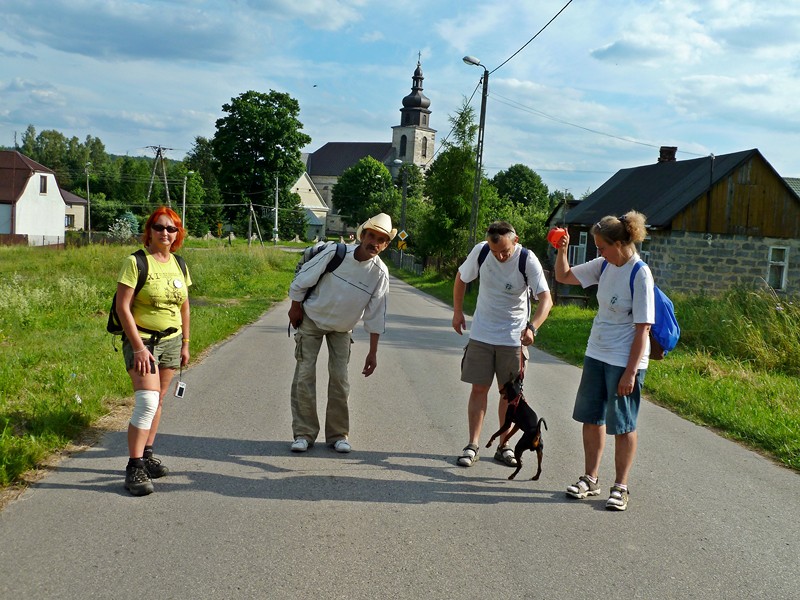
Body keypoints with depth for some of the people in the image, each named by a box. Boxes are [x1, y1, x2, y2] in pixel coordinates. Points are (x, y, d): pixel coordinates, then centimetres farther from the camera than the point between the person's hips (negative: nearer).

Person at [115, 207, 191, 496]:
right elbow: (123, 307, -14)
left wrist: (185, 343, 14)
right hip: (141, 340, -6)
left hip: (171, 341, 6)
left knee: (157, 401, 11)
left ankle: (146, 455, 24)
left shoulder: (178, 265, 8)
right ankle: (134, 468, -10)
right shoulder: (135, 262, -10)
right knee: (146, 402, -15)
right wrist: (138, 347, -18)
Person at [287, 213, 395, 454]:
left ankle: (338, 434, 11)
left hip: (342, 328, 2)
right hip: (312, 319, -1)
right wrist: (295, 307, -2)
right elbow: (303, 279, -11)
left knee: (339, 378, -1)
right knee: (304, 375, -4)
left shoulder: (380, 273, -17)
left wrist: (373, 352, -9)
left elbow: (375, 316, -10)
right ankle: (303, 433, 4)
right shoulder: (335, 253, -25)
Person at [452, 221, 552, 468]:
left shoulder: (528, 260, -18)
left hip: (514, 336, -1)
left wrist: (532, 327, -40)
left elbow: (546, 299, -25)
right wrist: (457, 312, 10)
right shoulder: (480, 252, -11)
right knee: (479, 388, 2)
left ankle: (504, 445, 19)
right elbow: (461, 278, 7)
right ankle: (472, 445, 9)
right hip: (481, 334, 1)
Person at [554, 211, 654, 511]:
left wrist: (630, 372, -20)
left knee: (622, 425, 5)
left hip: (625, 362, -7)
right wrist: (562, 251, -4)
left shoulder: (640, 275, -18)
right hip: (595, 354, 7)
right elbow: (563, 276, 15)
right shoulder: (604, 266, 2)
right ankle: (590, 479, 28)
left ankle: (620, 487, 19)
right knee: (591, 418, 14)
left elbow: (642, 328, -19)